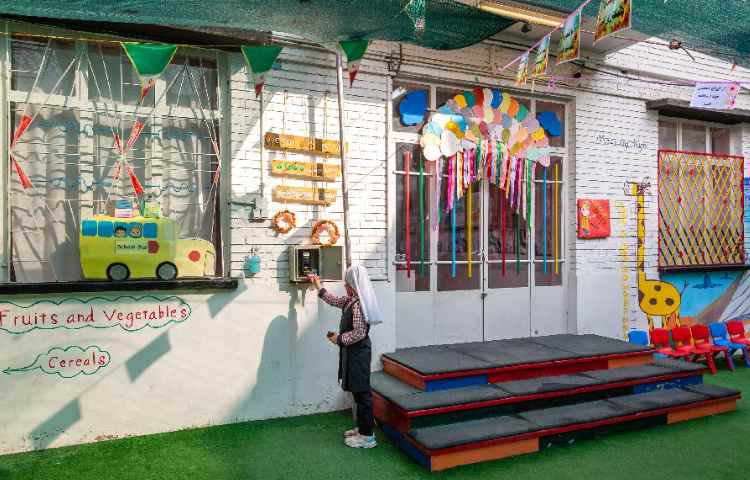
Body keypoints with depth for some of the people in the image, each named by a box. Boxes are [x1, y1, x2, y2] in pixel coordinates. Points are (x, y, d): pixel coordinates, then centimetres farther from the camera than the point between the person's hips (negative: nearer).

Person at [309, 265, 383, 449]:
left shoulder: (358, 304, -21)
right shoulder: (351, 300, 8)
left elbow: (359, 333, -25)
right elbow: (335, 300, 26)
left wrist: (339, 339, -13)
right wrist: (319, 287, 31)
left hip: (358, 352, -10)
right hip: (353, 352, 10)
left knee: (362, 393, -2)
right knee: (358, 392, 17)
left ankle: (367, 436, 7)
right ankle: (362, 428, 29)